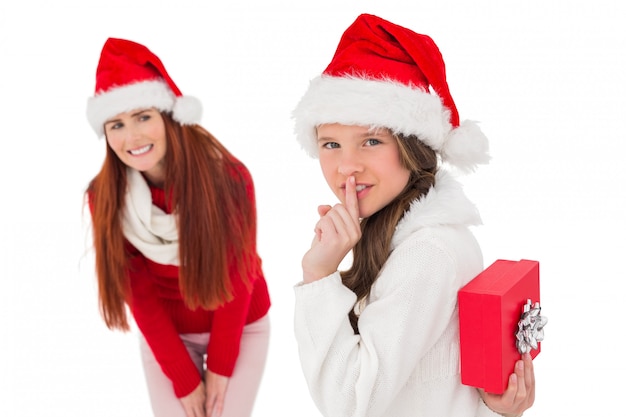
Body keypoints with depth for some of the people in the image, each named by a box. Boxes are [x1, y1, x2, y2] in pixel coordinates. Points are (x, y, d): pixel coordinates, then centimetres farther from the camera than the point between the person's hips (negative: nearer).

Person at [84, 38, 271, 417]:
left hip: (240, 328, -1)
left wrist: (220, 364, -8)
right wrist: (183, 379, -9)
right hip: (166, 337, 2)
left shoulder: (229, 177, -24)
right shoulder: (105, 196, -17)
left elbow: (237, 274, -14)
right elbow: (139, 292, -11)